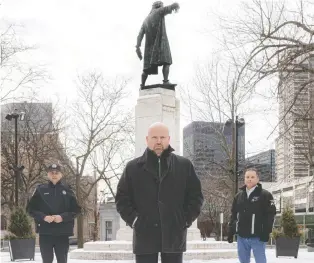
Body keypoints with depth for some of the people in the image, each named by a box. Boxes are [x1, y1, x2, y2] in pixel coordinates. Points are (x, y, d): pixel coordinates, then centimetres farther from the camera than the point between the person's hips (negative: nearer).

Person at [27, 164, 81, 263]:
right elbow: (31, 208, 2)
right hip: (45, 232, 0)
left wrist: (63, 217, -13)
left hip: (62, 232, 0)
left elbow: (76, 209, 4)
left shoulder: (67, 190, 5)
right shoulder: (40, 189, 3)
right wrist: (43, 217, -13)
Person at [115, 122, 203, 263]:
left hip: (174, 235, 0)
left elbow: (196, 195, 9)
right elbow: (122, 197, 8)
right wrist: (133, 219, -4)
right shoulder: (133, 167, 6)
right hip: (144, 236, 0)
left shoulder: (184, 165, 7)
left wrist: (186, 219, -1)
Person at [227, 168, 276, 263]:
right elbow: (233, 215, 17)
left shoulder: (265, 195, -4)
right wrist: (230, 231, 10)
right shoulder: (239, 195, 13)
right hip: (241, 237, 5)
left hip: (257, 237, -5)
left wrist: (266, 232, -16)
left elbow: (270, 214, -9)